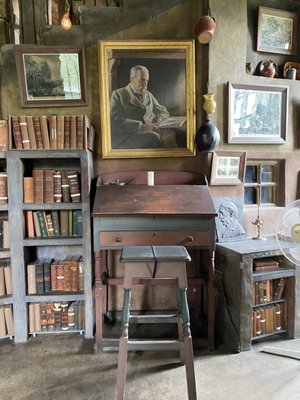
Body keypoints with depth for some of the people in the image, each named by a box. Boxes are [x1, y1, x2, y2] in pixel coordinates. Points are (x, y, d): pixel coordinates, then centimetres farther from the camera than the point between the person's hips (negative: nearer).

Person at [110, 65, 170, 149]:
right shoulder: (118, 94, 7)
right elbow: (115, 121, -8)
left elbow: (164, 111, 30)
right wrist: (142, 126, -19)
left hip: (146, 134, 5)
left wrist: (159, 120, 3)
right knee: (153, 137, -34)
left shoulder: (148, 95, 25)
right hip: (123, 138, -4)